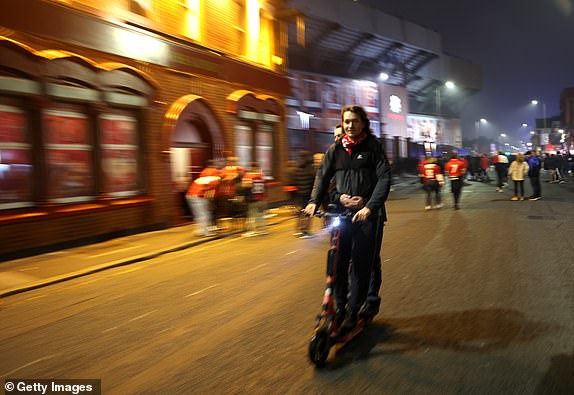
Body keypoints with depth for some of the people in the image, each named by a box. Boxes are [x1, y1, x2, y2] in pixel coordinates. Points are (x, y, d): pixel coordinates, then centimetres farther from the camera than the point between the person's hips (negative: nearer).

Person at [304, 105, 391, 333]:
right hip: (341, 212, 3)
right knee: (337, 262, 1)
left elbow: (384, 178, -10)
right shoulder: (335, 149, 10)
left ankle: (353, 312, 11)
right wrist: (314, 201, -5)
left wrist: (369, 206, -23)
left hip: (367, 214, -3)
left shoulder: (373, 147, -1)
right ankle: (339, 307, 19)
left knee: (362, 263, -3)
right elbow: (323, 176, 12)